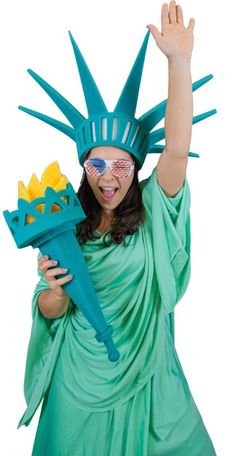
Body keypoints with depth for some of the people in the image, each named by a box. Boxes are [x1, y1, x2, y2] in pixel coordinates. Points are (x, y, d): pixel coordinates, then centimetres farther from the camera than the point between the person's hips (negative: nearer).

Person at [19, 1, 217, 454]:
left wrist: (179, 61, -32)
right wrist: (54, 289, -26)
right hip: (81, 374, 1)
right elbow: (49, 312, -3)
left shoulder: (152, 210, -8)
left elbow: (177, 149, -25)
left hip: (143, 373, 0)